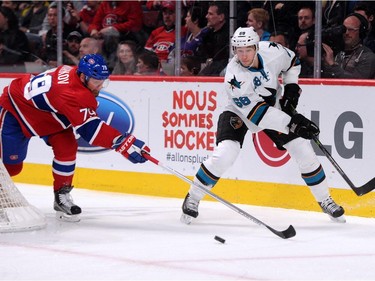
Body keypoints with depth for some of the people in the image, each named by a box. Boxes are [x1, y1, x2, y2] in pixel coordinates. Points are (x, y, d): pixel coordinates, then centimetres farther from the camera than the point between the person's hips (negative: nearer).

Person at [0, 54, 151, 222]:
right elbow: (90, 129, -42)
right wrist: (125, 144, -45)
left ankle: (62, 196, 0)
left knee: (66, 147, -11)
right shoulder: (71, 94, -40)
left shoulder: (77, 74, -14)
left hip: (46, 113, 8)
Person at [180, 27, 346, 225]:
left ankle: (325, 200, 16)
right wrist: (292, 123, -38)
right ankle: (192, 199, -5)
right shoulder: (234, 77, -34)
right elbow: (256, 113, -35)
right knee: (223, 155, -25)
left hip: (273, 107, 4)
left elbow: (291, 61, 4)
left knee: (303, 150, -2)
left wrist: (291, 87, -9)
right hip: (239, 114, -4)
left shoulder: (271, 51, -22)